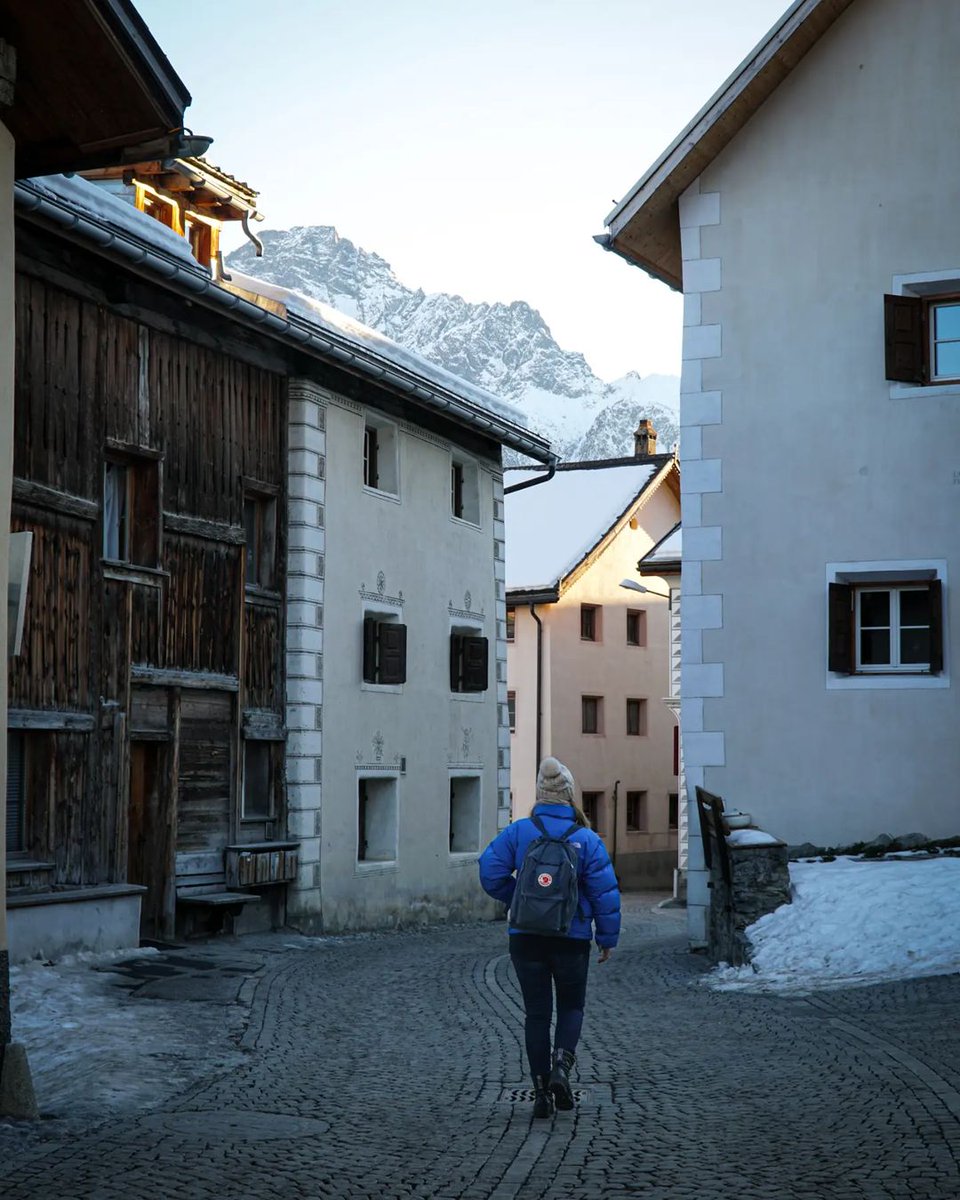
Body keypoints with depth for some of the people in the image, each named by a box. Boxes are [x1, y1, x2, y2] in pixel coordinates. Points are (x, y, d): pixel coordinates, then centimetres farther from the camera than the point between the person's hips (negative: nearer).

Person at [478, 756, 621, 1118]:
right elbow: (605, 892, -6)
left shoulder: (517, 832, -4)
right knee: (571, 1006, 17)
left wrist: (517, 899, 10)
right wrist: (608, 938, 4)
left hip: (526, 937, 1)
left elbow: (490, 872, -7)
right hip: (572, 938, -1)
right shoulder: (586, 839, -7)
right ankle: (562, 1065, -8)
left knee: (536, 1013, 9)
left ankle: (541, 1090, 7)